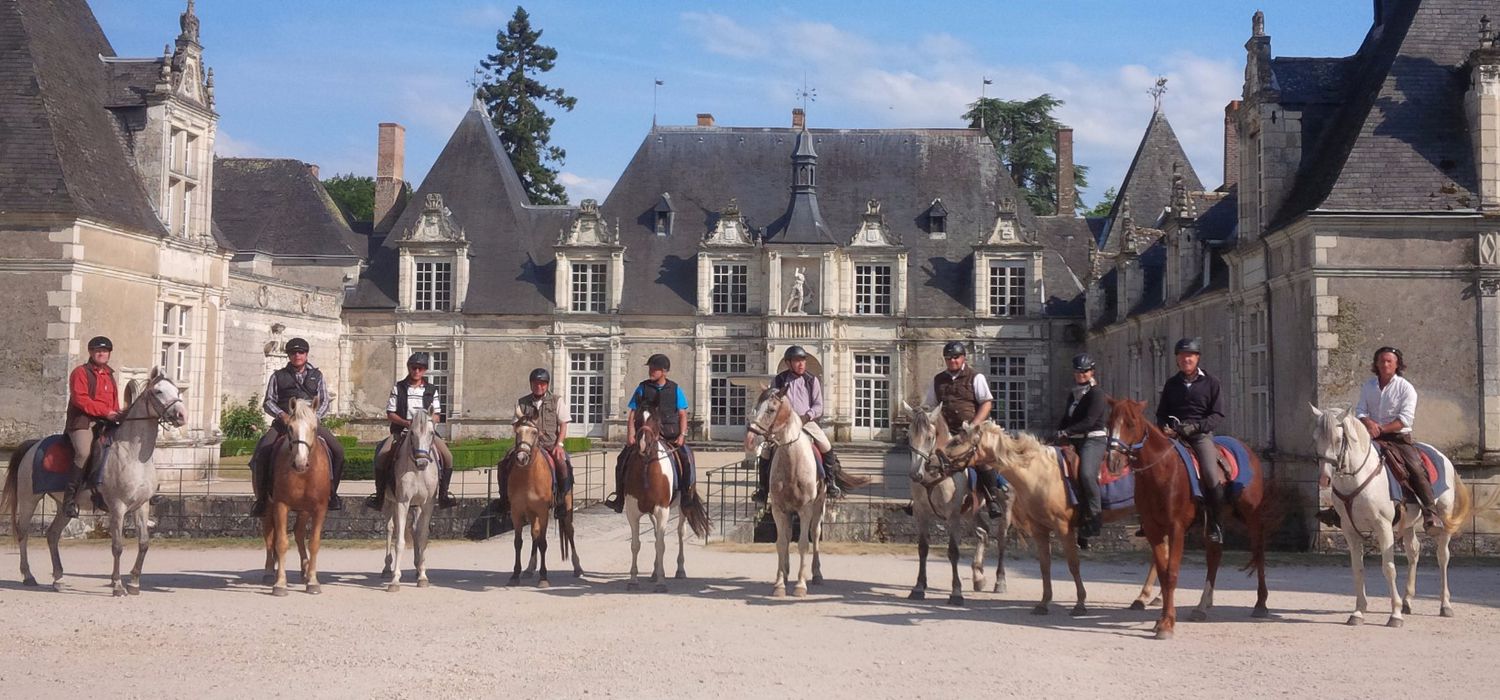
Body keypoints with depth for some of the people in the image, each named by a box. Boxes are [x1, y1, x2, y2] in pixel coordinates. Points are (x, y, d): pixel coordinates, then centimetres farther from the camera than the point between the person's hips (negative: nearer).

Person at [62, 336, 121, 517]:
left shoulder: (110, 376, 24)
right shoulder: (81, 372, 3)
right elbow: (80, 399, -11)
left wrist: (118, 415, 5)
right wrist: (106, 412, -17)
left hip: (106, 423, 7)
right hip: (83, 421, -7)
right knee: (84, 452, -31)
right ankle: (70, 497, -22)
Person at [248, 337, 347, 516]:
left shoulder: (317, 376, 14)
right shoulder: (278, 376, 10)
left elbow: (325, 402, 8)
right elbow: (268, 402, 5)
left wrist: (314, 417, -10)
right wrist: (282, 415, -14)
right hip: (283, 423, -1)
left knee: (338, 451, -15)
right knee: (260, 454, -23)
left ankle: (331, 493, 0)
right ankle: (261, 498, -11)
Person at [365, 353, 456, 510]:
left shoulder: (431, 390, 9)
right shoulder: (398, 388, 5)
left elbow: (437, 416, 6)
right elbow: (390, 414, 1)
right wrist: (406, 422, -16)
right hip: (401, 430, -1)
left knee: (447, 456, -19)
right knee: (382, 456, -23)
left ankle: (443, 494, -6)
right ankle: (379, 495, -8)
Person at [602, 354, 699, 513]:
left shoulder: (675, 389, 5)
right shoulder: (642, 388, 5)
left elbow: (682, 415, 4)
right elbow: (632, 414, 3)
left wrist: (682, 435, -9)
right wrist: (630, 435, -10)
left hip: (669, 433, -1)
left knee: (686, 457, -24)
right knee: (623, 458, -13)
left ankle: (687, 496, -13)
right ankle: (619, 496, -2)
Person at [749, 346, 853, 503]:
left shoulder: (812, 380, 3)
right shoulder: (778, 381, 3)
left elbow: (818, 406, 1)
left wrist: (807, 416, -17)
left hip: (807, 421, 0)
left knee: (827, 447, -19)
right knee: (765, 450, -15)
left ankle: (831, 484, -3)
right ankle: (762, 489, -2)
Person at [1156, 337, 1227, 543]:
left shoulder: (1210, 383, 4)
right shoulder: (1171, 384, 13)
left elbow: (1218, 414, -1)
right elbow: (1160, 413, 18)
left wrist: (1196, 426, -16)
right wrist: (1165, 427, -4)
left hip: (1201, 434, -3)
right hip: (1173, 434, 3)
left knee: (1211, 474, -24)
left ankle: (1214, 523, -9)